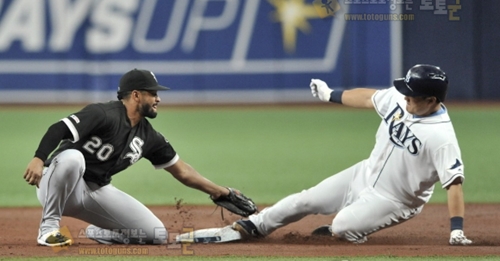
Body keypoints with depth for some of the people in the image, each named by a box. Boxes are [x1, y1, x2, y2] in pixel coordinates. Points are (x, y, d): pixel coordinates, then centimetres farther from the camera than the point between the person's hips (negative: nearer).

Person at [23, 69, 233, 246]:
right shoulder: (104, 115, -20)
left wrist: (220, 192, 13)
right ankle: (49, 226, -26)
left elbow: (182, 171, 14)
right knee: (72, 157, -43)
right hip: (58, 187, -7)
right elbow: (59, 129, -30)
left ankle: (98, 233, 18)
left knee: (156, 234, -6)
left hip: (98, 191, 7)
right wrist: (39, 160, -45)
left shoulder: (148, 137, 5)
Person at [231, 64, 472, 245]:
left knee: (342, 228, -22)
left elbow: (454, 183, -32)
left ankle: (348, 230, 13)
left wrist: (457, 231, -38)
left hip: (394, 200, -7)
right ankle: (256, 225, 28)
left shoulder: (442, 138, -31)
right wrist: (330, 95, 22)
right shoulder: (398, 98, -11)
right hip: (364, 174, 7)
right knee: (305, 201, 10)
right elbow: (367, 97, 7)